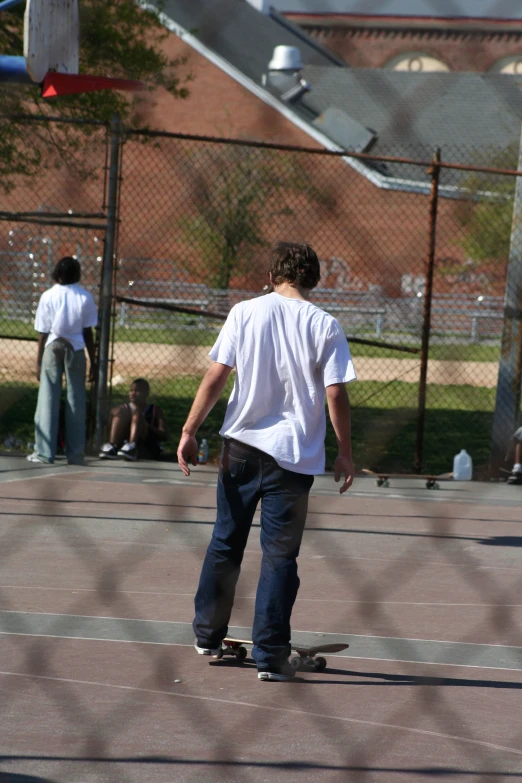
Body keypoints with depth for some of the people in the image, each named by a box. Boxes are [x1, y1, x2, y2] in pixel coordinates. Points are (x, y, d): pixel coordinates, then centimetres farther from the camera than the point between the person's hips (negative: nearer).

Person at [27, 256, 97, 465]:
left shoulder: (48, 296, -4)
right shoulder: (84, 297, -2)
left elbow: (42, 334, -2)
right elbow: (88, 332, 0)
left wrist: (38, 362, 4)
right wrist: (93, 361, 7)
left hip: (52, 349, -1)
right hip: (76, 350, 1)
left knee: (48, 400, 2)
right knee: (76, 401, 6)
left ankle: (44, 452, -1)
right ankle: (75, 454, 4)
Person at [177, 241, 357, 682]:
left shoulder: (245, 313, 0)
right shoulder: (325, 326, -4)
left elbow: (215, 377, -3)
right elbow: (336, 395, -7)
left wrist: (190, 431, 2)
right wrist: (345, 454, 2)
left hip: (241, 446, 2)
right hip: (295, 455, -2)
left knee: (225, 543, 16)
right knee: (280, 555, 2)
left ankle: (208, 637, 27)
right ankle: (270, 658, -1)